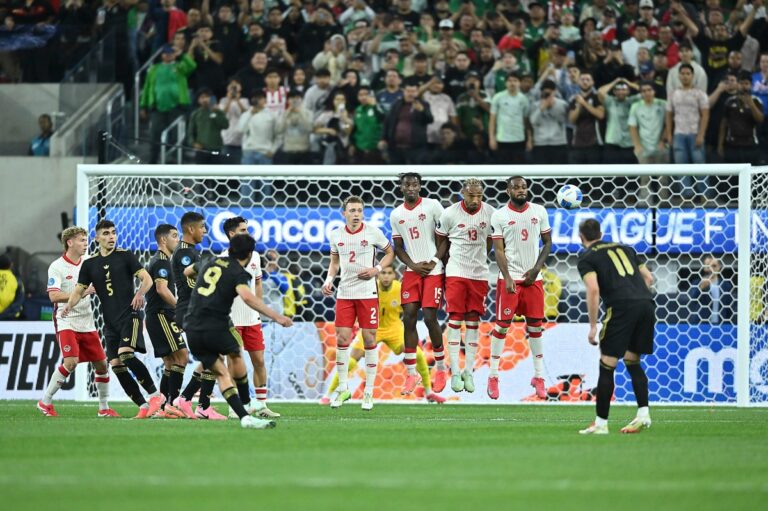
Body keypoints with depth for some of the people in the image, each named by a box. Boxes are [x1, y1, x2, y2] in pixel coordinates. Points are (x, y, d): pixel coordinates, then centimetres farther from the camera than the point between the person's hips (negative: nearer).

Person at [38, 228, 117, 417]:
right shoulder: (57, 267, -9)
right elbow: (54, 296, -18)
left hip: (87, 323, 6)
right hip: (66, 322, -6)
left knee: (101, 364, 4)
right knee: (71, 362, -21)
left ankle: (104, 407, 18)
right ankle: (45, 402, -7)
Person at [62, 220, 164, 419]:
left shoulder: (125, 256, 1)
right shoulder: (89, 264, 11)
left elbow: (147, 279, -4)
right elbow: (79, 290, 10)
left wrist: (140, 294, -24)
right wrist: (69, 304, -11)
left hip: (129, 315, -5)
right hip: (110, 321, 5)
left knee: (126, 354, -24)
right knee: (116, 364, -3)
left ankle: (155, 394, -14)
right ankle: (143, 406, 2)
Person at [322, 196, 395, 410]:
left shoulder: (373, 232, -5)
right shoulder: (336, 235, 4)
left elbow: (390, 253, 7)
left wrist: (377, 269, -9)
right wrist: (329, 279, 1)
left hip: (367, 293, -2)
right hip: (344, 293, 2)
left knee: (369, 339, 0)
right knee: (342, 338, -2)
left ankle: (369, 392, 8)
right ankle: (342, 388, 11)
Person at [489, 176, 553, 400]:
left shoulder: (539, 212, 4)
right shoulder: (499, 216, -4)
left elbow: (547, 242, 9)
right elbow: (498, 250, -5)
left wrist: (536, 268, -4)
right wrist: (507, 278, -16)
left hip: (533, 278, 3)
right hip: (510, 278, -3)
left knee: (535, 326, 6)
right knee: (503, 325, -4)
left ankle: (539, 376, 14)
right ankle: (493, 376, 4)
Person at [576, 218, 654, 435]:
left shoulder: (586, 258, 8)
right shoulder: (624, 248, 26)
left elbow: (593, 290, -7)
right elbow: (649, 278, 23)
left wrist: (593, 327, -4)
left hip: (621, 306, -6)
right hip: (646, 303, 6)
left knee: (607, 366, 3)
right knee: (632, 362, 20)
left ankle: (601, 423, 5)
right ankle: (643, 414, 9)